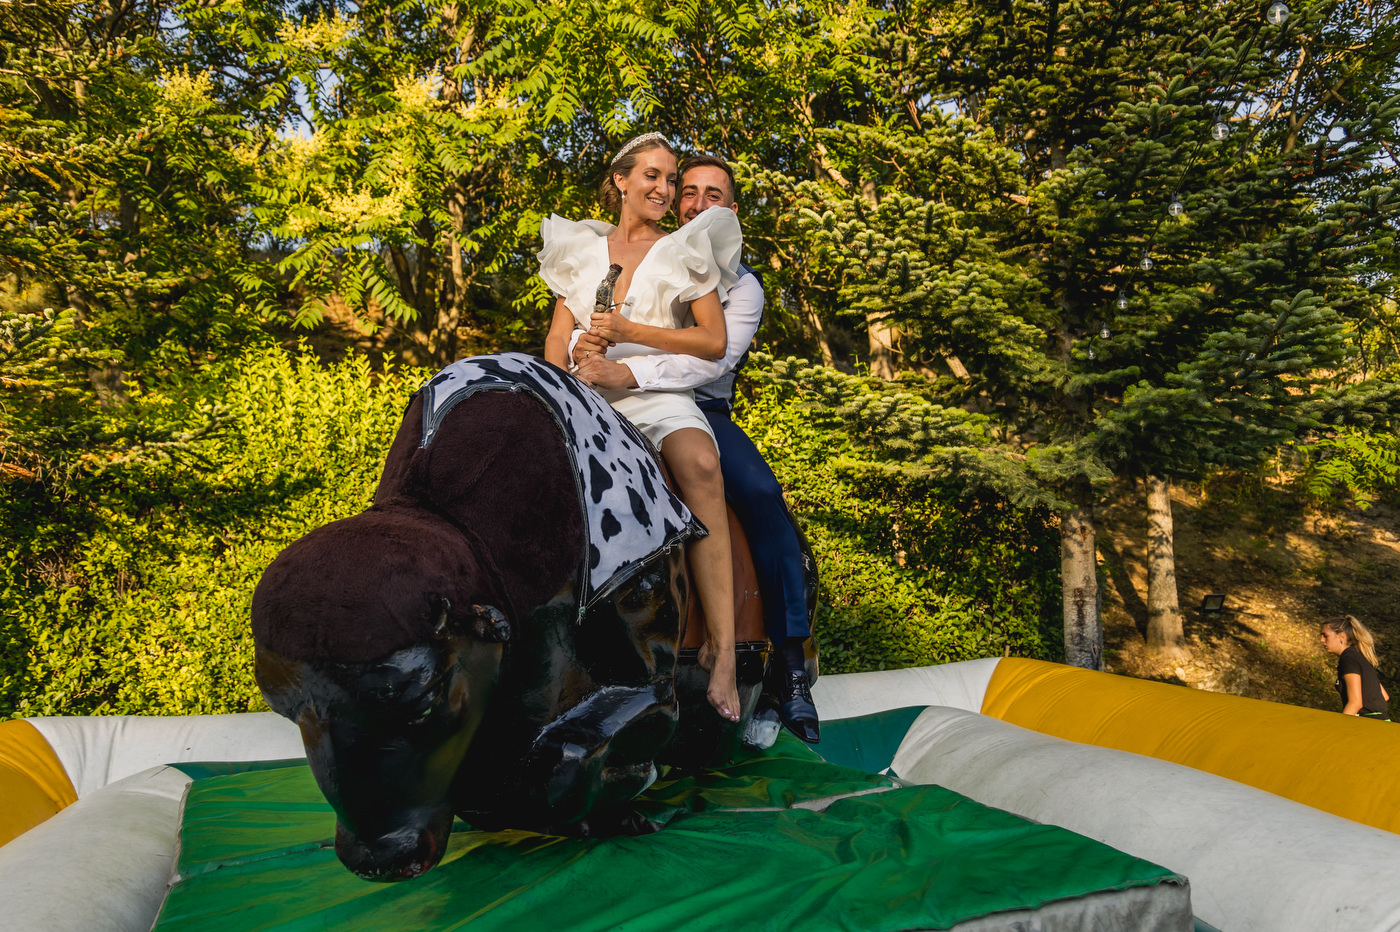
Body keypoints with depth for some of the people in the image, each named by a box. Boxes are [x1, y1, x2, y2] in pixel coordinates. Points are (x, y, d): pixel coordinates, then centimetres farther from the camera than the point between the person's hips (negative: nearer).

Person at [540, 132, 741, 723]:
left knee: (701, 464, -35)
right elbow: (558, 337, 17)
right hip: (585, 395, 3)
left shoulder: (686, 251, 15)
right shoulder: (580, 247, 21)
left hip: (658, 394, -3)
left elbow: (714, 342, 5)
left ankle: (722, 649, -37)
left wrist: (632, 331, -5)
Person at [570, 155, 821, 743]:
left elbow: (713, 358, -11)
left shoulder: (742, 284, 9)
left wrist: (628, 373, -26)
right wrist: (584, 347, -18)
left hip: (702, 411, -1)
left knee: (761, 495, -28)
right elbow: (587, 329, 9)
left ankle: (791, 664, -21)